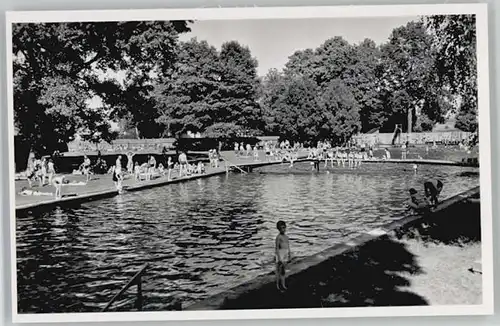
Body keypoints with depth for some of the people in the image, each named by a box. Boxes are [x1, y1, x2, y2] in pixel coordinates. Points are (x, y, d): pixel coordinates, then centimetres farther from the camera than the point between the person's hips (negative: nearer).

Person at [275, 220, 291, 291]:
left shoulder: (286, 236, 8)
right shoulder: (278, 237, -16)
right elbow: (277, 248, -17)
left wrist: (289, 255, 18)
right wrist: (279, 258, -19)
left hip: (285, 255, 8)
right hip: (280, 254, -8)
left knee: (284, 270, 14)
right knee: (279, 270, 2)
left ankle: (283, 285, 23)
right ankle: (278, 285, 12)